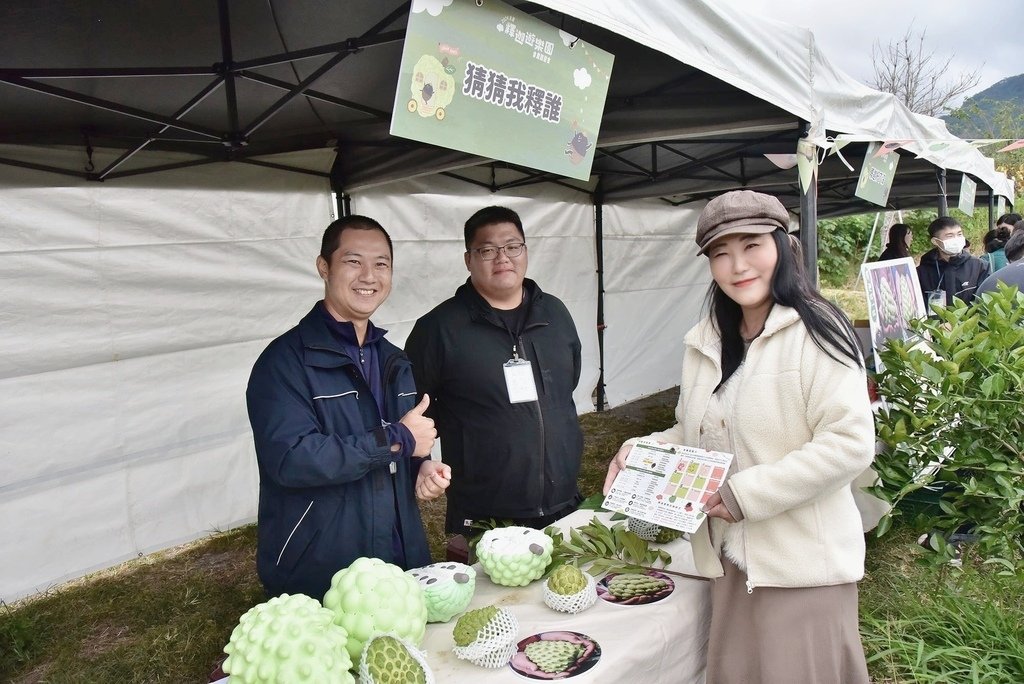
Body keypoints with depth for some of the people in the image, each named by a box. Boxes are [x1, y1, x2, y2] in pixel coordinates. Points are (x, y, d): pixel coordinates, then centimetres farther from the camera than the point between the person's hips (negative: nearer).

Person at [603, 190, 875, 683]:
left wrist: (746, 493, -21)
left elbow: (851, 443, -19)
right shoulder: (705, 342, 7)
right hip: (729, 560, 6)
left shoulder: (815, 332, -12)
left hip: (801, 565, -6)